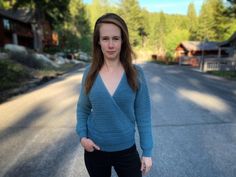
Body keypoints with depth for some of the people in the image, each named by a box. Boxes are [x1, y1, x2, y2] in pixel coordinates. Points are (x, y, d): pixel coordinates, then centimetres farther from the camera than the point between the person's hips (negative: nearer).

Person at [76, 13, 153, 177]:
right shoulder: (90, 73, -8)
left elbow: (143, 115, -8)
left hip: (127, 150, -1)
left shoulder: (136, 73, -12)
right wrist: (82, 136, -8)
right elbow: (83, 109, 4)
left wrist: (147, 151, -6)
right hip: (95, 150, 2)